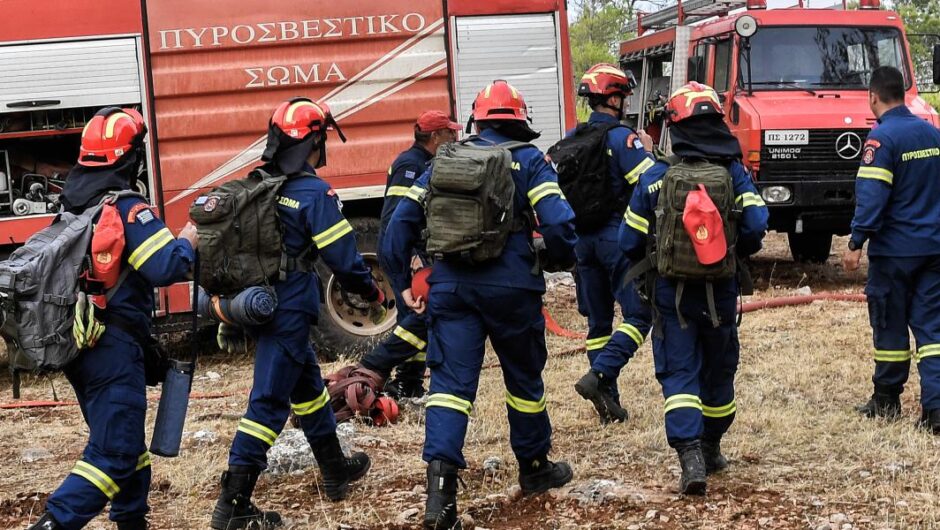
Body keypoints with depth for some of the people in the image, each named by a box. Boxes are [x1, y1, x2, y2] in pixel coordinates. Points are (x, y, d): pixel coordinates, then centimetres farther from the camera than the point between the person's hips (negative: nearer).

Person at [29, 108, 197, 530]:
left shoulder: (72, 205, 9)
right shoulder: (127, 208, -16)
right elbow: (166, 269, -24)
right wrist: (187, 242, -4)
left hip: (75, 343, 9)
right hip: (112, 347, -9)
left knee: (123, 439, 22)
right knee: (112, 452, -5)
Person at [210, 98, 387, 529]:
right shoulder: (314, 193, -15)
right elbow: (342, 257, -16)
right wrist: (372, 293, 3)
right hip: (288, 311, -9)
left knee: (308, 385, 23)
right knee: (269, 402, -5)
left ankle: (336, 470, 38)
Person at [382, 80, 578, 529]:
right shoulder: (528, 160, 1)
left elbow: (402, 220, 7)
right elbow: (557, 222, -11)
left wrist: (402, 282, 12)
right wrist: (565, 258, 10)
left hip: (451, 286, 2)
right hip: (511, 288, -2)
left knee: (450, 382, -1)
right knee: (524, 376, 17)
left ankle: (440, 483, -18)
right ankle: (534, 467, 33)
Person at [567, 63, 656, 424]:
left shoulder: (571, 140, 10)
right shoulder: (623, 138, -11)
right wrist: (648, 152, 0)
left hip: (583, 238, 7)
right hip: (617, 236, -7)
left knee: (598, 321, 12)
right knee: (640, 314, -1)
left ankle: (607, 401, 14)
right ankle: (599, 376, -17)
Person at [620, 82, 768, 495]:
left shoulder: (654, 179, -5)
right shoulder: (734, 174, -3)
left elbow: (630, 242, -3)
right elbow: (755, 228, -11)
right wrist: (736, 252, 10)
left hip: (671, 293, -1)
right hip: (720, 292, 2)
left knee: (679, 375, 0)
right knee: (718, 372, 18)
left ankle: (690, 456, -16)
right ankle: (711, 449, 31)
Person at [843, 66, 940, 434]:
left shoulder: (882, 138, -13)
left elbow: (871, 196, -20)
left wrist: (856, 244, -18)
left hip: (895, 249, -5)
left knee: (890, 325, 7)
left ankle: (887, 400, 20)